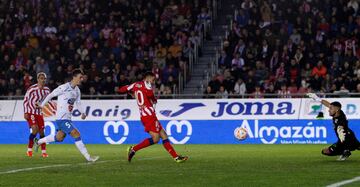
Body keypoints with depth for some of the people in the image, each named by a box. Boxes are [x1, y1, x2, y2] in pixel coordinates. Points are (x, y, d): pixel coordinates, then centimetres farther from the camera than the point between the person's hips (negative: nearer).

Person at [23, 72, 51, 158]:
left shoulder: (46, 90, 2)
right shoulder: (32, 89, -16)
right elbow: (25, 100, -10)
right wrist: (25, 112, -14)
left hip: (39, 113, 6)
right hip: (30, 112, -6)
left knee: (41, 131, 4)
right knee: (35, 129, -20)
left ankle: (43, 152, 12)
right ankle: (29, 150, -9)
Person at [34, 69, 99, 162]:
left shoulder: (77, 90, 8)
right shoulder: (64, 88, -16)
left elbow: (78, 103, 16)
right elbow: (51, 95, -6)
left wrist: (83, 113, -2)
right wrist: (42, 105, 4)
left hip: (68, 118, 9)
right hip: (61, 118, -9)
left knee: (59, 138, 20)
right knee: (76, 134, -15)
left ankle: (38, 141, 39)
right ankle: (88, 157, -14)